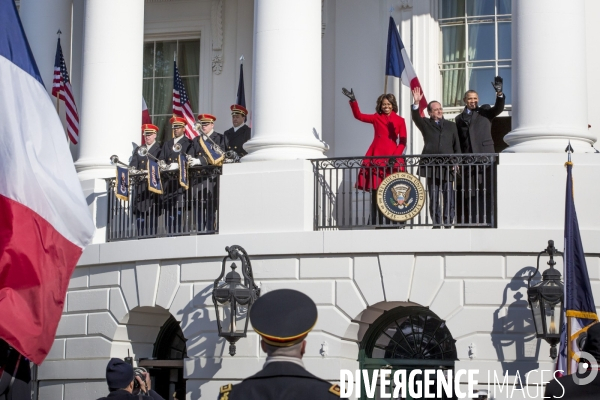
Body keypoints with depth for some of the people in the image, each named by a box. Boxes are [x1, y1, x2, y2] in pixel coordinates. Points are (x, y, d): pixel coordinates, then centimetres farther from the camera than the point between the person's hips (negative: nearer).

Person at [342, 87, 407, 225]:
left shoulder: (400, 120, 8)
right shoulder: (376, 118, 13)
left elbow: (403, 142, 4)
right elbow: (358, 115, 11)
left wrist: (395, 156, -10)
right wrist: (353, 100, 0)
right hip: (376, 156, 1)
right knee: (375, 191, -3)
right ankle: (376, 222, -3)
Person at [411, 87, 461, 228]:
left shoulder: (451, 126, 16)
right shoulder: (426, 124, 12)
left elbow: (457, 146, 14)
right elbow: (415, 117, -8)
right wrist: (416, 103, -24)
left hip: (447, 167, 1)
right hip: (431, 167, -1)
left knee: (449, 197, -2)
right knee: (433, 198, 2)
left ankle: (448, 223, 1)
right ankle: (436, 224, 5)